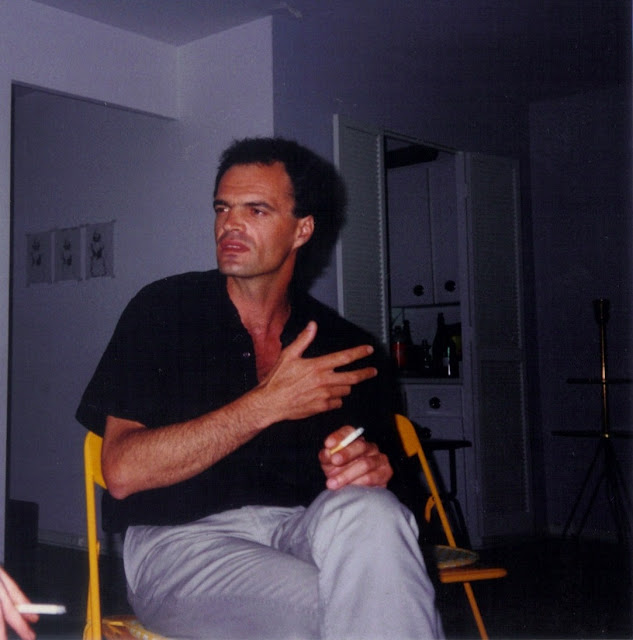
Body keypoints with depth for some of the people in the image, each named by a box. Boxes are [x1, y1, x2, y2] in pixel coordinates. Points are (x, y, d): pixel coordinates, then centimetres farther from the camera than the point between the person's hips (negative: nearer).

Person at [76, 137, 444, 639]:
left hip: (304, 532, 3)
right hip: (180, 541, -3)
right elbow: (122, 473, -9)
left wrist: (371, 465, -12)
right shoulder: (165, 310, 2)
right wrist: (268, 404, -15)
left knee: (368, 513, -31)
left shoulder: (347, 347, 9)